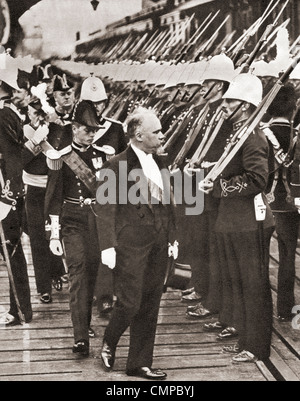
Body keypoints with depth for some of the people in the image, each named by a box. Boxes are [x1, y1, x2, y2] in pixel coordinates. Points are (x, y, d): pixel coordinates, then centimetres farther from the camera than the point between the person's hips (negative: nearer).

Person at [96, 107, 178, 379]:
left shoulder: (159, 163, 12)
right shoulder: (117, 166, -10)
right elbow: (105, 208, -12)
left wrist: (172, 236, 14)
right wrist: (108, 246, -17)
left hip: (159, 244, 7)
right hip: (131, 243, -7)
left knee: (150, 307, 10)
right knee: (130, 303, -5)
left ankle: (140, 363, 21)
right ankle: (109, 344, 25)